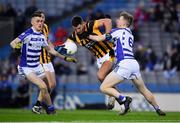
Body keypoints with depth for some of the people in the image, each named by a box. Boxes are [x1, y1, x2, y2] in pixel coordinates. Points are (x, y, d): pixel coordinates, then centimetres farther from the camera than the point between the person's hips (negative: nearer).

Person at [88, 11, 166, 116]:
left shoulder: (118, 31, 3)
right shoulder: (130, 34, 25)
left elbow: (99, 38, 4)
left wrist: (89, 36, 19)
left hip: (124, 64, -8)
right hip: (134, 63, 8)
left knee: (104, 87, -6)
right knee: (143, 89, 24)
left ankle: (124, 99, -21)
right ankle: (158, 110, 26)